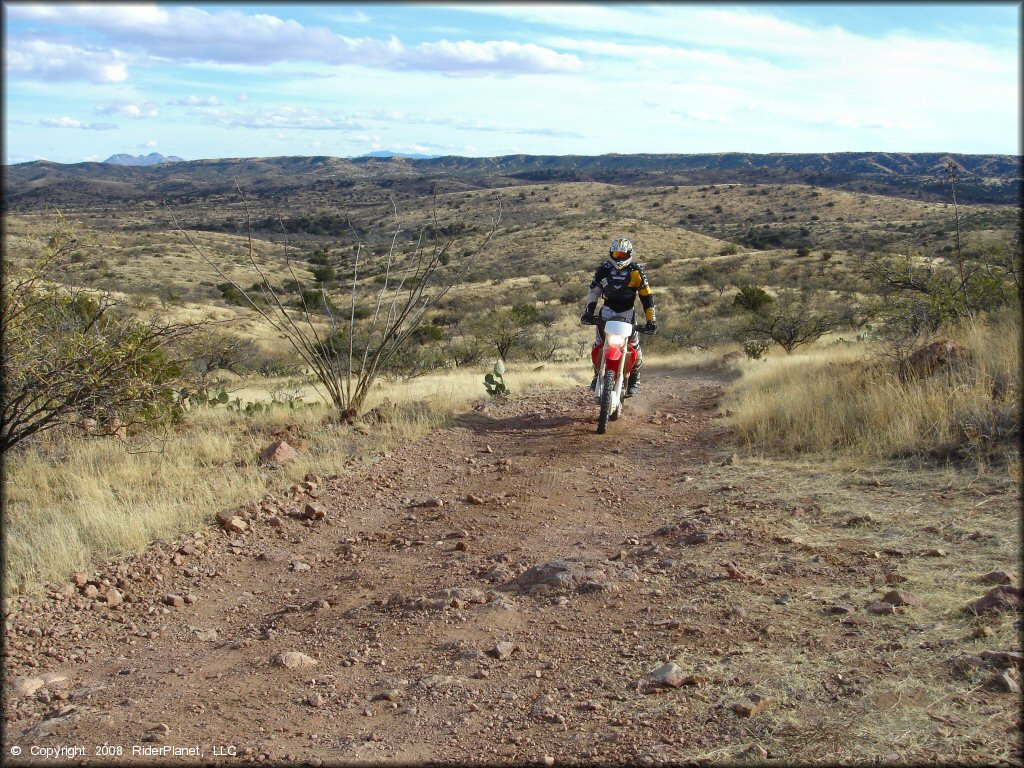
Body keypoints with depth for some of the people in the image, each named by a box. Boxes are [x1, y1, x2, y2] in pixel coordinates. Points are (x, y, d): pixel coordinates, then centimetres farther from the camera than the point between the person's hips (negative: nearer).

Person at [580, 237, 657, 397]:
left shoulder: (636, 271, -8)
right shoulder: (603, 270, -1)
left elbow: (647, 296, -6)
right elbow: (593, 291, 10)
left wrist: (651, 320, -11)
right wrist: (589, 311, 1)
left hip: (627, 312, -2)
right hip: (608, 310, 2)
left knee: (634, 345, -7)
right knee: (599, 344, -8)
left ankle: (635, 380, 8)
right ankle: (598, 374, 9)